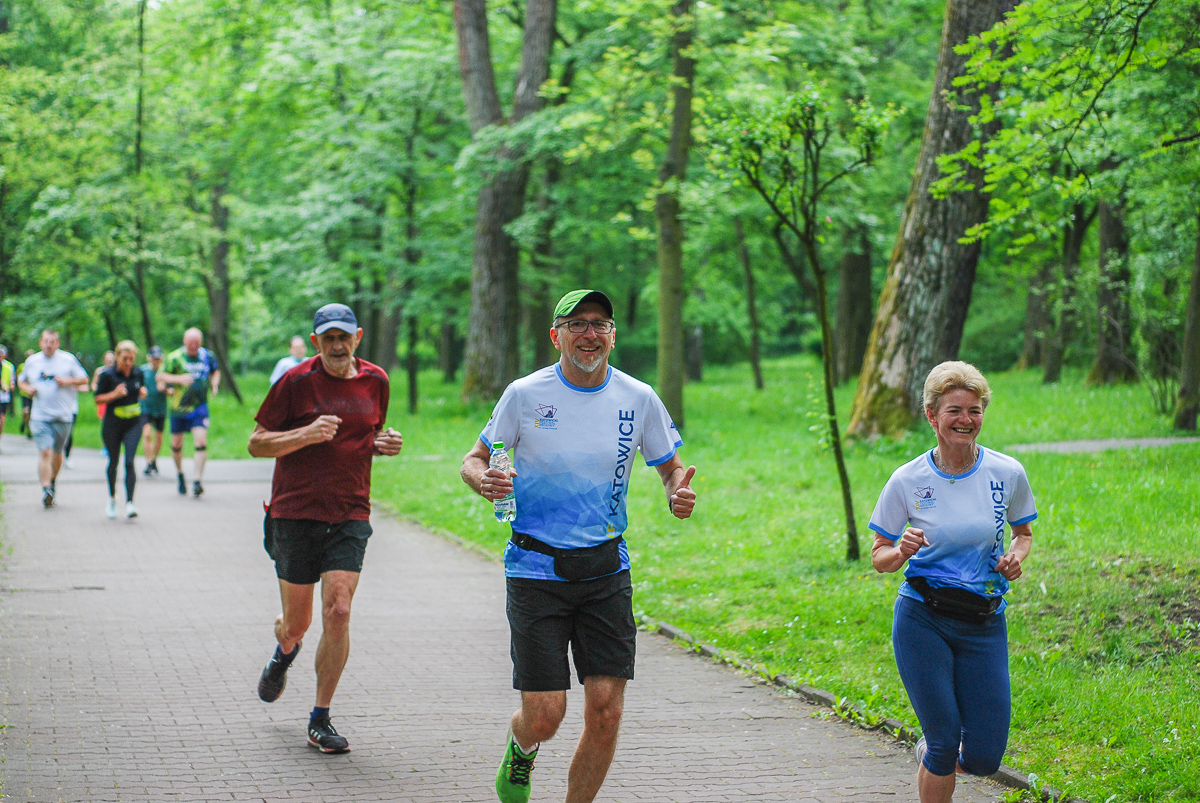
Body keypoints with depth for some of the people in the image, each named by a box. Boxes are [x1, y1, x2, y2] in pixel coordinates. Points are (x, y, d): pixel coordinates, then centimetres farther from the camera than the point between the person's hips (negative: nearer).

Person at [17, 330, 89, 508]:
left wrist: (68, 381, -12)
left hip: (63, 415, 0)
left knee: (57, 453, 10)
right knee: (44, 452, -14)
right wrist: (28, 388, 0)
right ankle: (46, 489, -20)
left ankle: (52, 482, 34)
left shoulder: (68, 359, 3)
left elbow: (84, 379, 7)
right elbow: (21, 380, 23)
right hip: (40, 416, 0)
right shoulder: (32, 361, 8)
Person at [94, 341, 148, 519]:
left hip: (134, 424, 1)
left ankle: (129, 503, -18)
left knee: (130, 461, -13)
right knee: (113, 461, 12)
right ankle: (112, 498, 35)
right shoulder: (107, 375, -9)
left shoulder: (138, 373, 2)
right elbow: (98, 399, -6)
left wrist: (143, 393, -5)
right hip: (112, 424, -1)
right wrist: (114, 394, -22)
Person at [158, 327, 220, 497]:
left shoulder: (207, 356, 4)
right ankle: (180, 474, 35)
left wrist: (214, 383, 3)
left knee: (201, 441, -15)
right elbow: (159, 376, -10)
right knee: (177, 444, 10)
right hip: (179, 407, -1)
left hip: (200, 406, 1)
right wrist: (178, 379, -24)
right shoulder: (175, 358, -7)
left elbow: (215, 371, 23)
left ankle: (198, 481, -14)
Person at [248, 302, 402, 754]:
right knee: (297, 622, 6)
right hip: (295, 514, -2)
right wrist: (307, 434, -18)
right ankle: (284, 655, 46)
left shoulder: (375, 381, 8)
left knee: (338, 612, -13)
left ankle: (321, 721, -2)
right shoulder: (297, 381, -5)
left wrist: (385, 444, 2)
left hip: (350, 516, 2)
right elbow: (257, 443, -3)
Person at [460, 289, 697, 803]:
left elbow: (670, 469, 12)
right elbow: (474, 460, 4)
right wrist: (483, 479, -20)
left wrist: (677, 495, -12)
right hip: (536, 568, -2)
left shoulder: (639, 399, 0)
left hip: (606, 569, 2)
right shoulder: (525, 395, -6)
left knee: (606, 711, -7)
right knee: (545, 716, -6)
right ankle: (521, 747, 32)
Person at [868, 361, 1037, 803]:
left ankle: (930, 755, 34)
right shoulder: (908, 480, -5)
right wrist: (902, 551, -20)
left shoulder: (1007, 473, -1)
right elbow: (879, 558, 3)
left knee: (984, 757, 0)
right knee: (945, 741, -5)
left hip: (984, 624, 2)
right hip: (922, 620, -2)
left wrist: (1016, 557, -6)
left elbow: (1024, 533, 16)